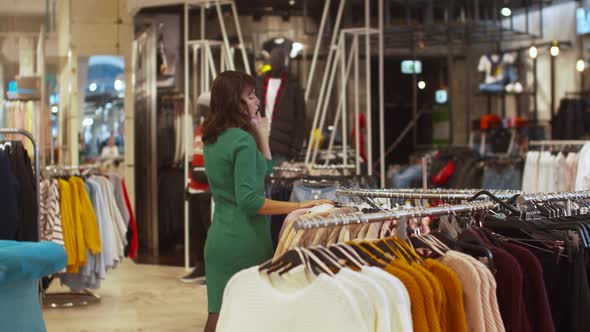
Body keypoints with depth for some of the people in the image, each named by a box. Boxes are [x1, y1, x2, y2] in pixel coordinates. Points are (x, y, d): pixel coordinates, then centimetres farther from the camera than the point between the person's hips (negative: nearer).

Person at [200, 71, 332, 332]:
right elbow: (249, 200, -22)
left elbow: (265, 166, 22)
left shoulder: (212, 141, 11)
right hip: (244, 241, -8)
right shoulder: (242, 140, -15)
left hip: (218, 239, 8)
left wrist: (257, 128, 15)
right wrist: (299, 206, -23)